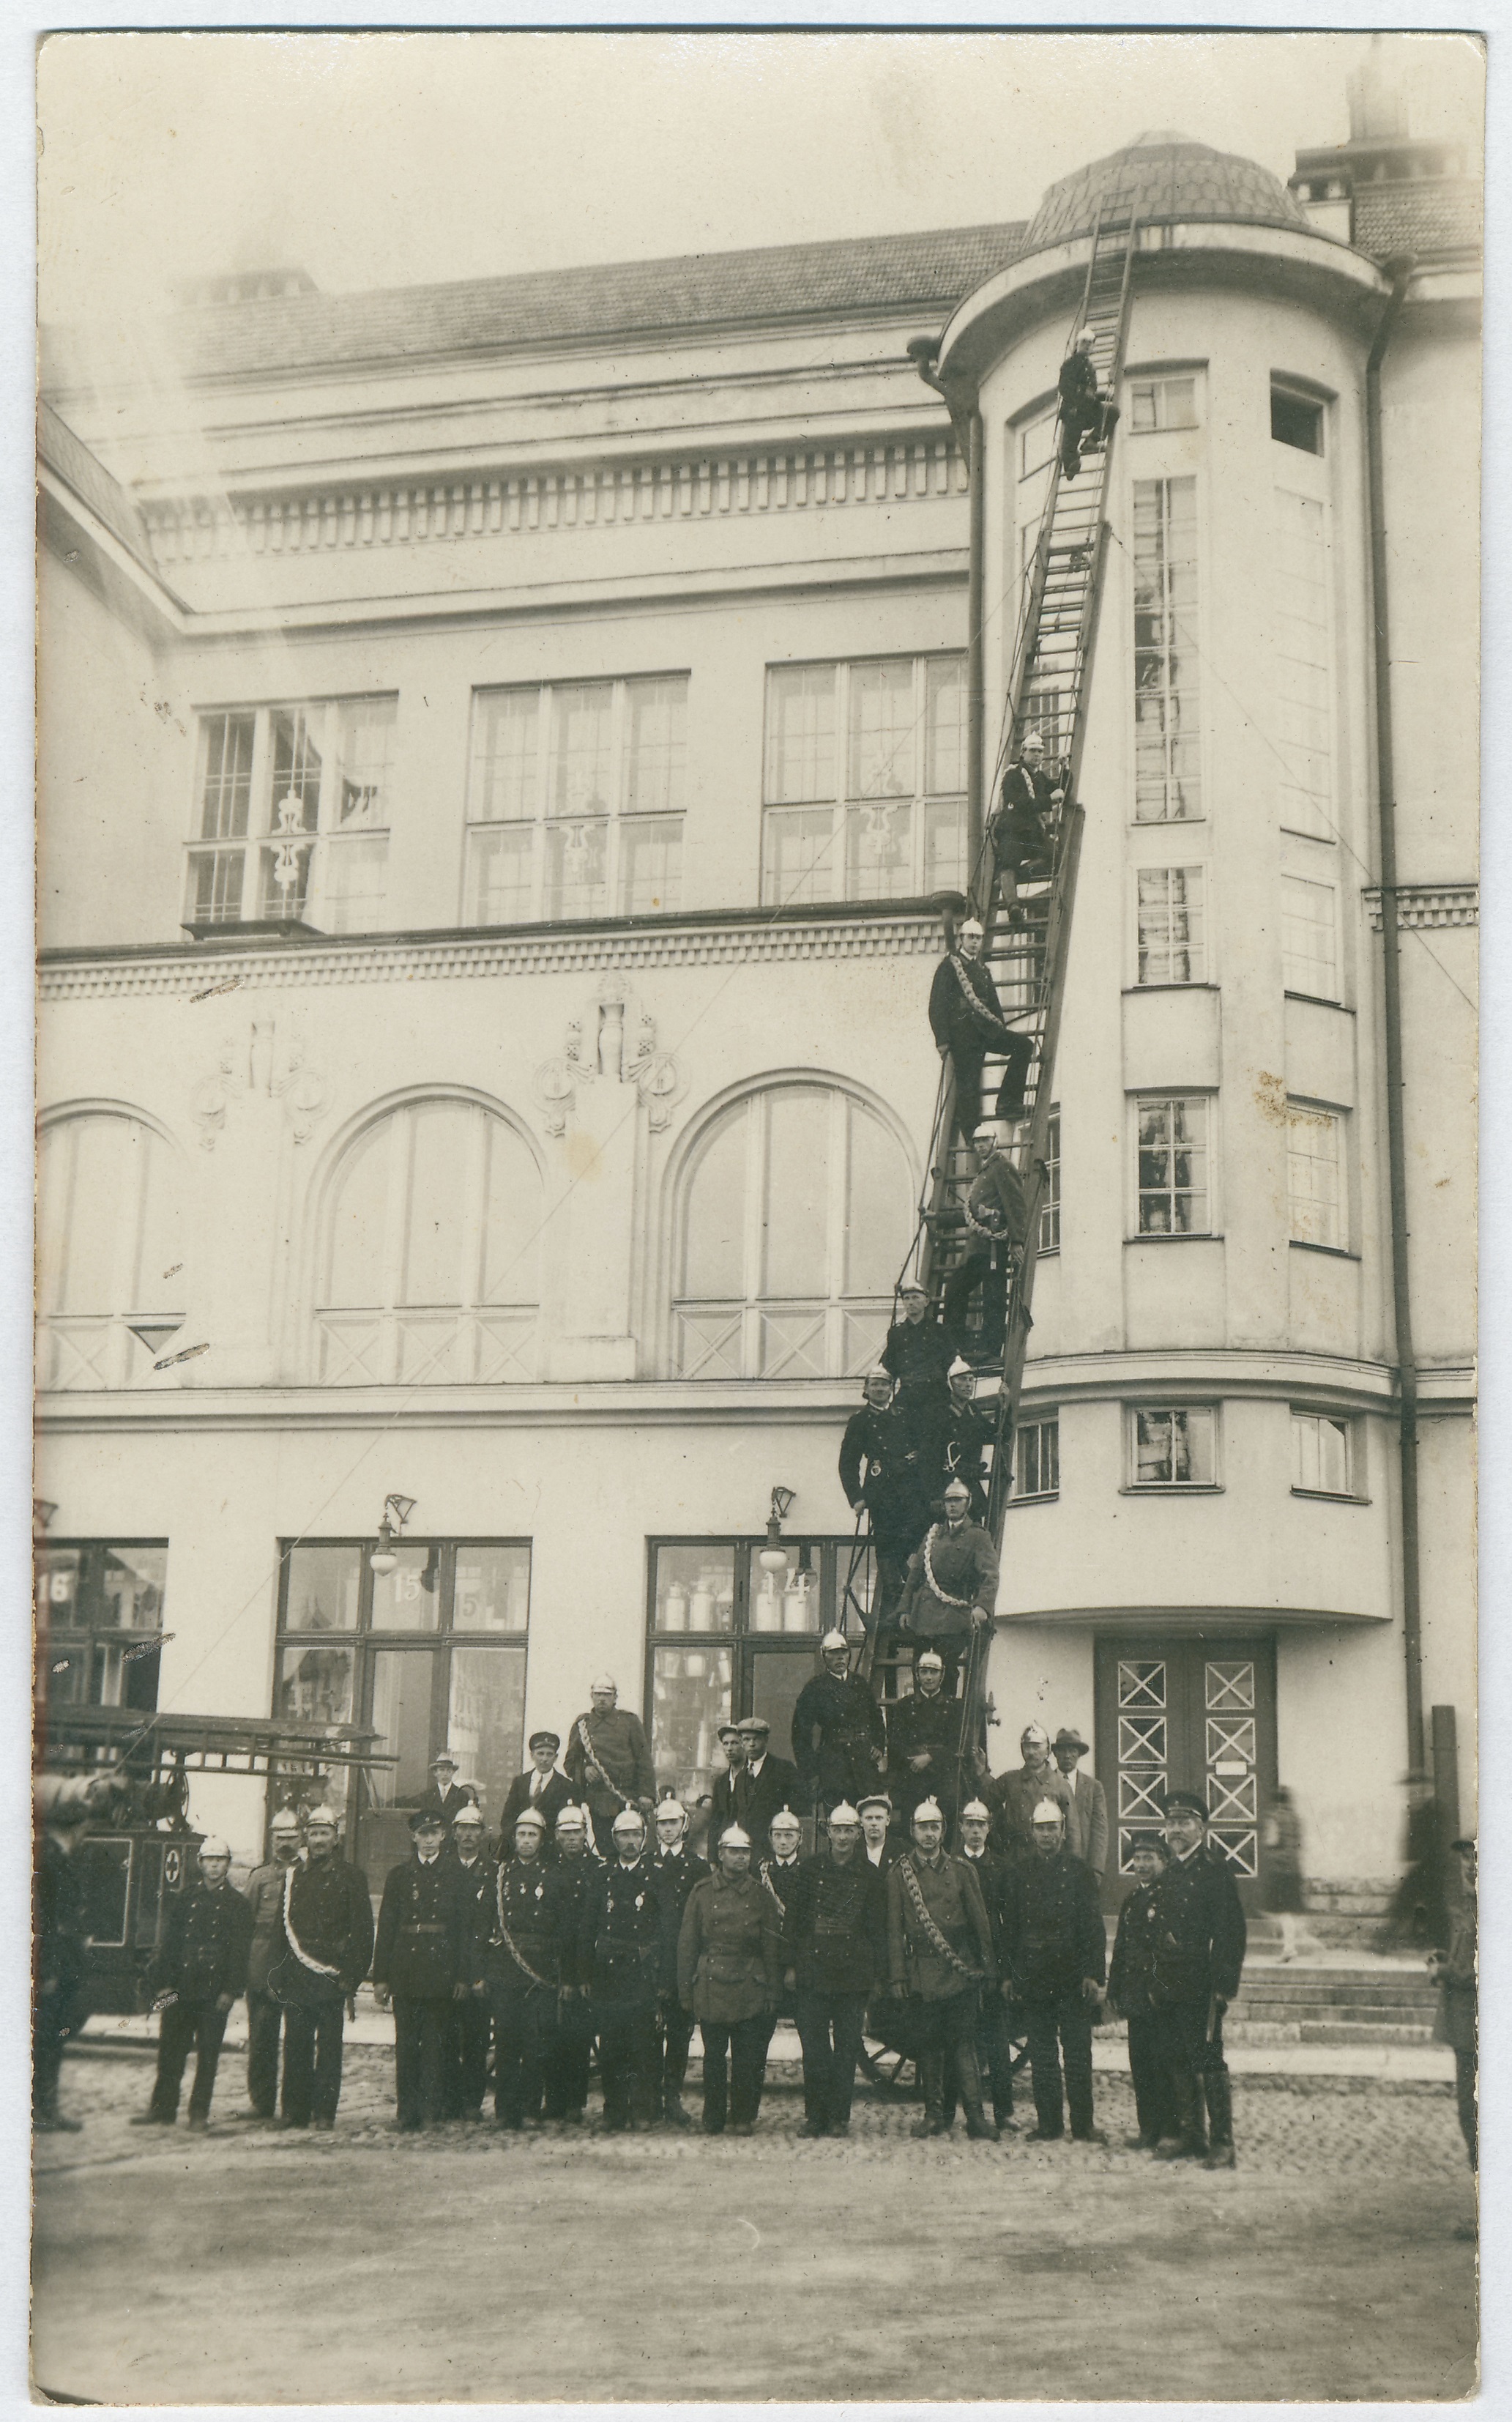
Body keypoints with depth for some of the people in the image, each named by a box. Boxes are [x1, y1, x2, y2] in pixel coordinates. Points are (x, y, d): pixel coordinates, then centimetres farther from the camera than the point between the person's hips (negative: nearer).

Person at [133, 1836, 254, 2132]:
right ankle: (162, 2108, 11)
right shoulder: (183, 1899, 11)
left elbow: (240, 1952, 1)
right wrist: (163, 1983, 0)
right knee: (171, 2050, 3)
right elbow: (169, 1942, 9)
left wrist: (230, 1991, -7)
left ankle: (199, 2112, 9)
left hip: (215, 1992, -2)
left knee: (208, 2054, 1)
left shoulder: (238, 1905, 5)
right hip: (181, 1990, 2)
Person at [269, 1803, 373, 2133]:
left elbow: (362, 1931, 0)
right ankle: (295, 2111, 9)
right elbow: (282, 1927, 15)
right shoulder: (292, 1875, 13)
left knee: (328, 2046, -3)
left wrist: (351, 1977, -7)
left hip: (332, 1978, -3)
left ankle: (324, 2112, 1)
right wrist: (277, 1974, 8)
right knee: (296, 2045, 3)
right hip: (296, 1978, 3)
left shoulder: (350, 1876, 2)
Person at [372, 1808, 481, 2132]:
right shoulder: (399, 1875, 8)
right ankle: (407, 2113, 8)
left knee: (435, 2043, 1)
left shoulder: (455, 1875, 5)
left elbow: (465, 1927, 3)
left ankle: (432, 2112, 7)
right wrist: (381, 1977, 2)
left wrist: (464, 1975, -3)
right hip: (406, 1971, 1)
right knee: (406, 2044, 3)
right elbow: (386, 1928, 6)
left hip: (441, 1971, -1)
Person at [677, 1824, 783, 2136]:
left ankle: (743, 2118, 14)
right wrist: (685, 1990, 3)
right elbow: (687, 1944, 6)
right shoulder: (702, 1892, 5)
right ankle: (713, 2122, 17)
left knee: (748, 2059, 1)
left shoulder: (761, 1894, 6)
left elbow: (772, 1947, 7)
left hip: (750, 1990, 0)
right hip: (711, 1989, 0)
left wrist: (772, 1992, 2)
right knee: (713, 2058, 6)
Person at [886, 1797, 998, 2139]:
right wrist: (897, 1976, -2)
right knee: (928, 2044, 5)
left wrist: (989, 1969, 4)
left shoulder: (961, 1870, 6)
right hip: (921, 1974, 0)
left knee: (963, 2042, -3)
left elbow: (981, 1922, 8)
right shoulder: (898, 1873, 4)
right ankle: (935, 2115, 13)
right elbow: (894, 1928, 4)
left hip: (959, 1971, 0)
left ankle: (975, 2115, 0)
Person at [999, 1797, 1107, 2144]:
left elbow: (1093, 1927, 0)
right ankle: (1048, 2124, 12)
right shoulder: (1020, 1874, 9)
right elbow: (1010, 1928, 11)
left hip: (1072, 1976, -2)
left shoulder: (1078, 1872, 3)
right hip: (1035, 1980, 2)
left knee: (1077, 2050, -2)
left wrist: (1093, 1974, -7)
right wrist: (1012, 1974, 5)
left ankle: (1083, 2125, 5)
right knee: (1042, 2052, 5)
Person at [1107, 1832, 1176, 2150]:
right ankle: (1149, 2130, 16)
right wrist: (1114, 1992, 16)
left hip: (1162, 1996, -7)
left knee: (1164, 2065, -5)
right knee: (1141, 2065, 9)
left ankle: (1170, 2133, 1)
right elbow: (1120, 1951, 21)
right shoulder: (1132, 1901, 17)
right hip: (1137, 1999, 7)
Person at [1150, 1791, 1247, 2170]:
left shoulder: (1215, 1868, -7)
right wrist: (1157, 1983, 14)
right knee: (1178, 2062, 10)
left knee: (1208, 2060, -4)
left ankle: (1222, 2143, 2)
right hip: (1170, 1988, 7)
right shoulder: (1169, 1871, 15)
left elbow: (1231, 1930, -12)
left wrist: (1224, 1984, -16)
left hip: (1201, 1986, -7)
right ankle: (1190, 2137, 19)